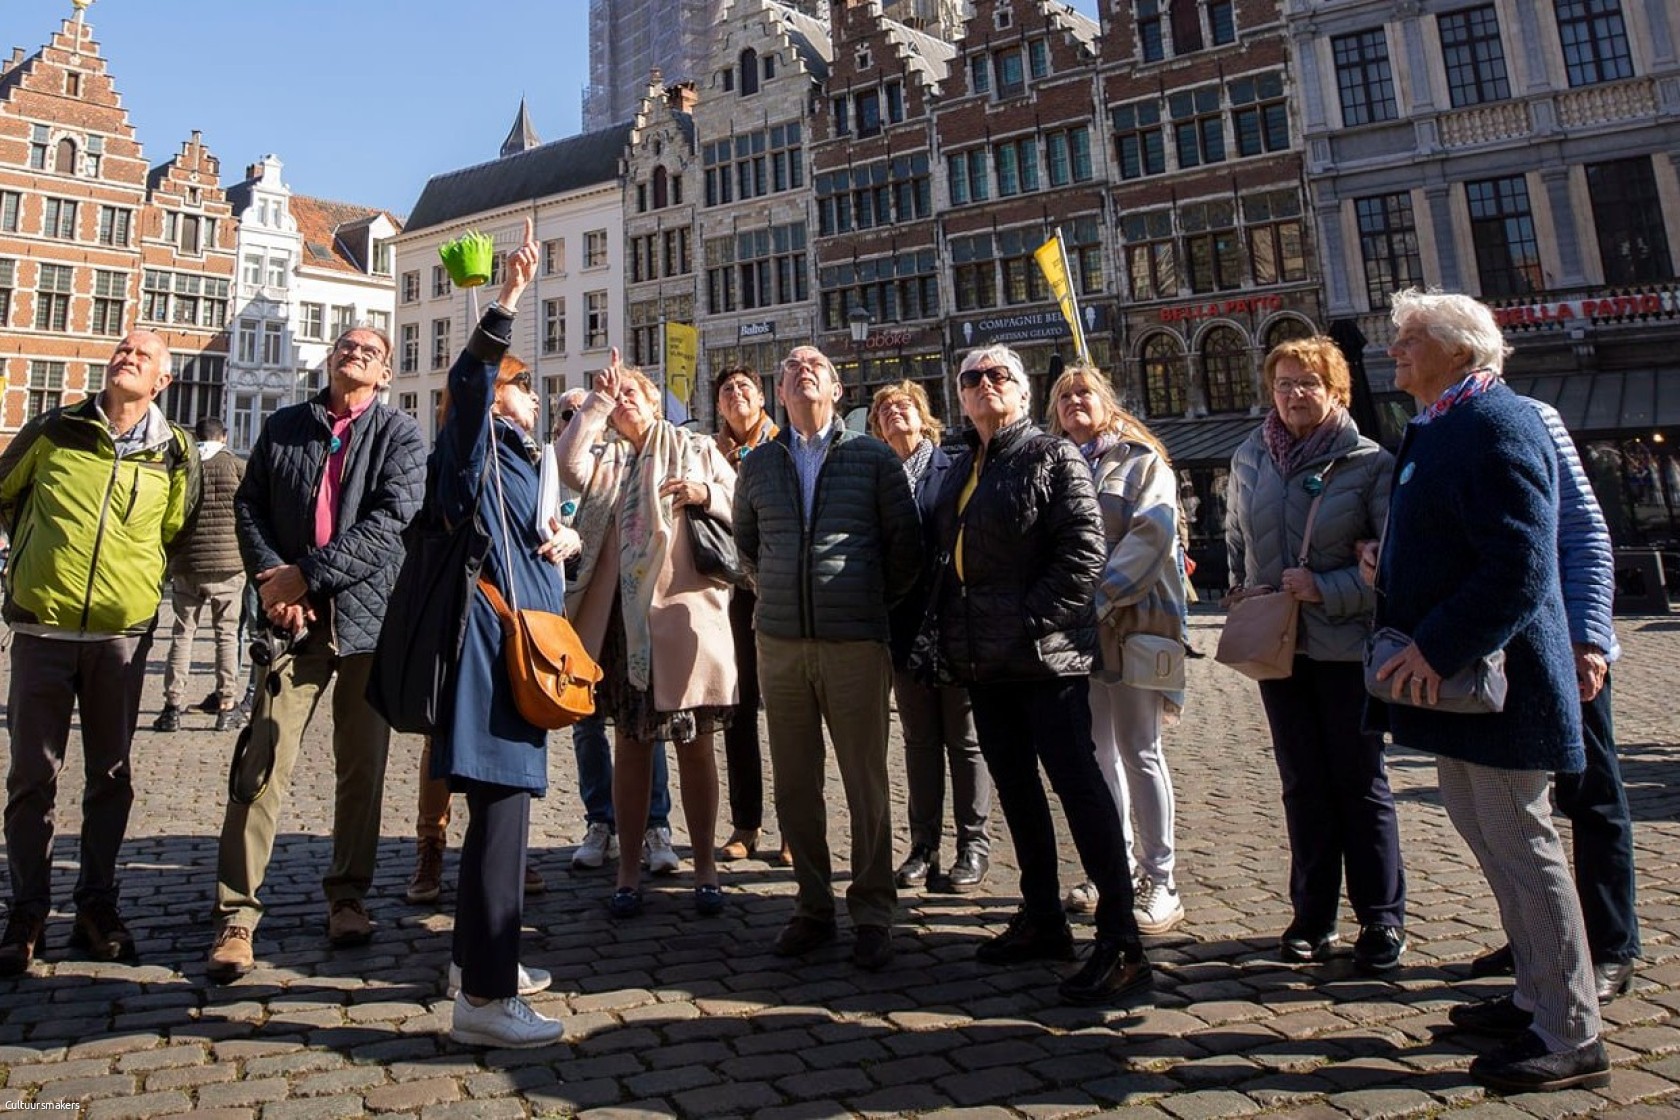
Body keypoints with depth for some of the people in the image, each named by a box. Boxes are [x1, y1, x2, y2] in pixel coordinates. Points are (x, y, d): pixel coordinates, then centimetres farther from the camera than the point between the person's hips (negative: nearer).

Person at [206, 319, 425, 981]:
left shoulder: (400, 433, 4)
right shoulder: (284, 427, 14)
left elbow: (390, 520, -9)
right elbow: (249, 505, 10)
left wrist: (305, 573, -12)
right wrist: (269, 578, -8)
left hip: (369, 612, -1)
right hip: (295, 616, 1)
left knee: (362, 766, 7)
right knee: (264, 761, -6)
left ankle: (348, 895, 22)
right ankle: (236, 914, 4)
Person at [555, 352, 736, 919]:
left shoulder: (695, 449, 10)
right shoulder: (605, 459, 15)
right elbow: (568, 466, -7)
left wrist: (707, 494, -14)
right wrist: (597, 400, -2)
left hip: (685, 614, -2)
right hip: (623, 619, 2)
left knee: (694, 744, 5)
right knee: (631, 742, 8)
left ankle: (705, 865, 16)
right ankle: (629, 869, 17)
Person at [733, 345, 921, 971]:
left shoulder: (872, 457, 2)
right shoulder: (759, 464, 11)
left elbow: (906, 542, 5)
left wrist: (879, 602, 5)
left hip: (855, 643, -3)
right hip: (780, 642, 3)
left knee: (866, 783, 2)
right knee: (794, 784, 8)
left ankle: (872, 915, 15)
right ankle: (813, 907, 22)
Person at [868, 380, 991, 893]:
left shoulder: (955, 472, -3)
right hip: (905, 629, 3)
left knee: (964, 738, 6)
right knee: (919, 740, 11)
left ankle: (973, 845, 17)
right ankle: (924, 845, 21)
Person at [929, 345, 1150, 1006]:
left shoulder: (1053, 457, -5)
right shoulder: (962, 468, 17)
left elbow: (1084, 552, -14)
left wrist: (1031, 621, -17)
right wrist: (952, 631, 10)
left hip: (1046, 653, -8)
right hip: (982, 657, 8)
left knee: (1077, 782, -8)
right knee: (1015, 786, 13)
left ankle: (1121, 943, -1)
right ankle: (1042, 919, 26)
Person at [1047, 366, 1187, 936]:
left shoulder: (1140, 462, 2)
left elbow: (1153, 535, -12)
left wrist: (1099, 596, -21)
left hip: (1132, 621, -5)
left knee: (1139, 752, -2)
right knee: (1096, 749, 10)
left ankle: (1160, 880, 7)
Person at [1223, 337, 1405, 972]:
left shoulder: (1371, 463, -6)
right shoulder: (1248, 460, 8)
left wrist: (1328, 589, -19)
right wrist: (1241, 590, 6)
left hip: (1346, 644, -4)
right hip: (1276, 644, 4)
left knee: (1361, 783, 5)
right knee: (1303, 785, 11)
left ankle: (1382, 918, 18)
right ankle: (1312, 914, 22)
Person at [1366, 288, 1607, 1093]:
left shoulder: (1496, 424, -17)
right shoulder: (1439, 427, 14)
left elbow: (1520, 567, -25)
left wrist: (1436, 648, -26)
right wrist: (1387, 566, 6)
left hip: (1495, 677, -10)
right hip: (1455, 676, 10)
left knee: (1520, 847, -1)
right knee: (1485, 833, 18)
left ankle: (1572, 1039, 14)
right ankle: (1537, 998, 33)